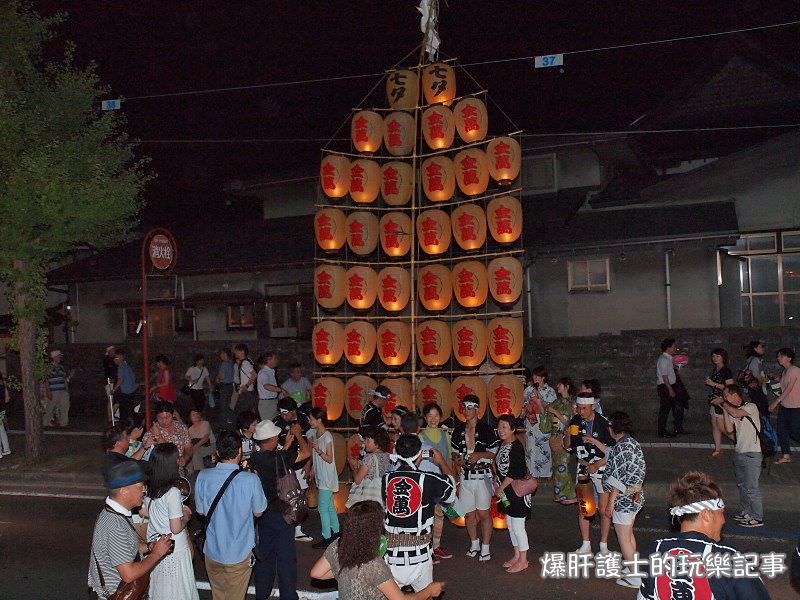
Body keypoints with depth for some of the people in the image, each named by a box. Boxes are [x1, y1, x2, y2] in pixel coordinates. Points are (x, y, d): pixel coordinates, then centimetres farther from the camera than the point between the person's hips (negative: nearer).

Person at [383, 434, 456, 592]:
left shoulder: (386, 479, -5)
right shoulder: (429, 480, -11)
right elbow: (451, 491, 9)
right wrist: (441, 462, 23)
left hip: (391, 555, 2)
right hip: (419, 556, -1)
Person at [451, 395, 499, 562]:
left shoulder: (486, 429, -6)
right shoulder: (458, 431, 8)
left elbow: (496, 452, -4)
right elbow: (455, 452, 18)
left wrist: (480, 454, -17)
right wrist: (457, 459, -3)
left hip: (482, 475, -4)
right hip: (465, 476, 5)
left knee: (483, 513, 0)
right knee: (469, 513, 11)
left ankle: (485, 548, 11)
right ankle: (474, 543, 29)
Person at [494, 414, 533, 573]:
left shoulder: (516, 446, -18)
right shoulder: (503, 445, 8)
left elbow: (514, 472, -22)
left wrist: (500, 488, -15)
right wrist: (500, 488, 10)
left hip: (517, 490, -9)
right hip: (506, 491, 9)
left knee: (517, 526, -1)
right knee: (510, 525, 16)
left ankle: (523, 560, 11)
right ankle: (517, 555, 29)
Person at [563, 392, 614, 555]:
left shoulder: (604, 423, -14)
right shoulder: (575, 421, 0)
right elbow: (568, 447, 7)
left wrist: (596, 465, -17)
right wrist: (567, 436, -13)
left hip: (602, 467, -4)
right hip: (583, 468, 4)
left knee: (604, 510, -1)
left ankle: (603, 546, 12)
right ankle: (586, 545, 17)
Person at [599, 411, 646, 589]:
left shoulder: (622, 447, -23)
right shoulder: (631, 443, 6)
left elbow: (618, 479, -24)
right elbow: (611, 453, 26)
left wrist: (610, 502, -19)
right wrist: (593, 441, 32)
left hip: (623, 499, -10)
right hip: (634, 497, 10)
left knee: (623, 537, 2)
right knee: (629, 534, 22)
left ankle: (634, 577, 9)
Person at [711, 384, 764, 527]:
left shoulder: (751, 407, -10)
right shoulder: (731, 410, 10)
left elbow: (736, 413, -28)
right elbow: (729, 430, -1)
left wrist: (722, 403, -13)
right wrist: (724, 409, -4)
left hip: (752, 455, -8)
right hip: (738, 453, 8)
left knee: (751, 488, -4)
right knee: (741, 485, 17)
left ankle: (757, 518, 7)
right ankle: (747, 512, 31)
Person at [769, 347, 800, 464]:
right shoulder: (785, 371, 10)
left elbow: (789, 389, -20)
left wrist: (775, 402, -20)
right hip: (785, 405, 8)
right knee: (781, 430, 6)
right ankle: (786, 456, 12)